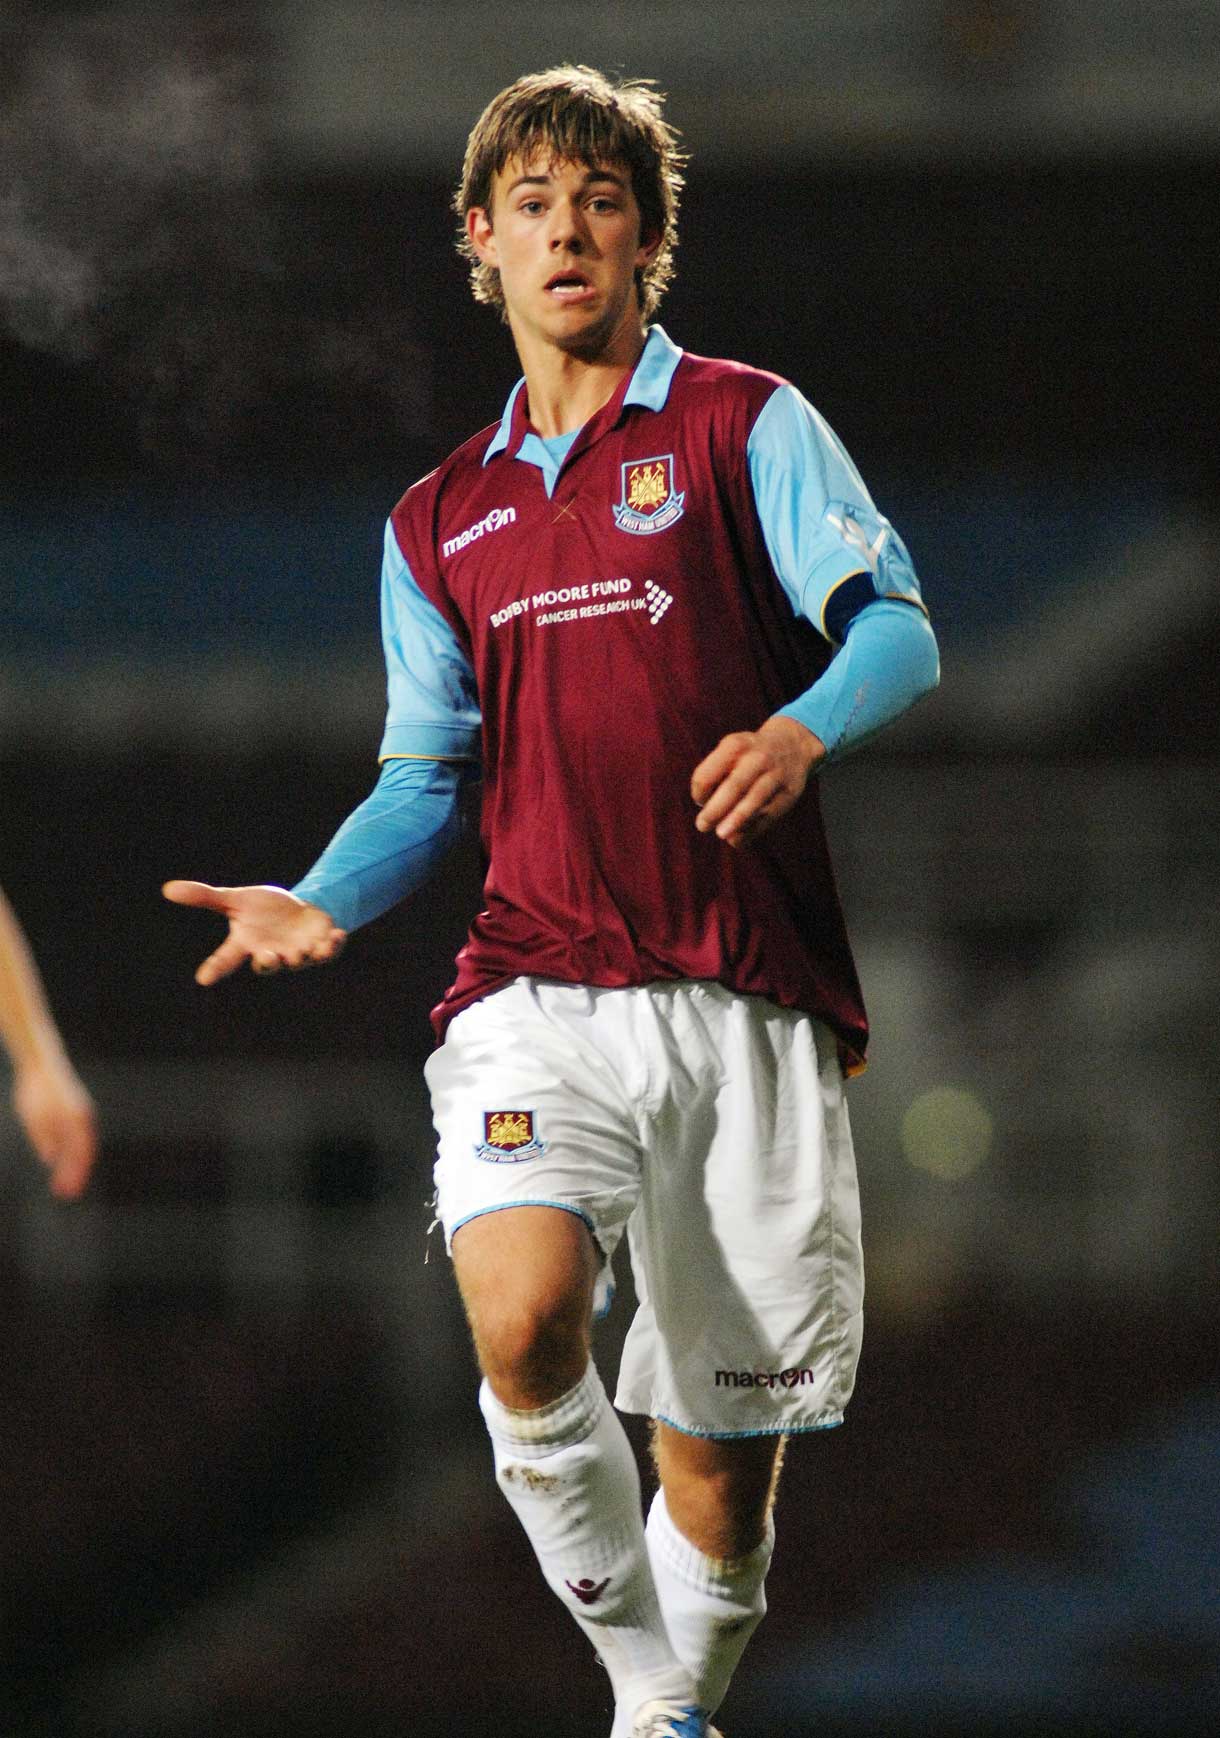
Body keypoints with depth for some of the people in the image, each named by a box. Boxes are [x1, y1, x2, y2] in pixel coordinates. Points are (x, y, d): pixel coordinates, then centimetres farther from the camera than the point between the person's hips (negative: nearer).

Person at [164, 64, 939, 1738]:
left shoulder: (746, 426, 8)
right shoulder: (439, 524, 20)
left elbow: (897, 625, -4)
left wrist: (808, 727, -25)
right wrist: (322, 904, 1)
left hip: (748, 1003, -2)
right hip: (538, 988, 2)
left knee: (720, 1460, 0)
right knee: (525, 1320, -27)